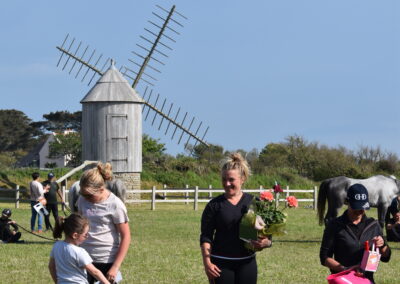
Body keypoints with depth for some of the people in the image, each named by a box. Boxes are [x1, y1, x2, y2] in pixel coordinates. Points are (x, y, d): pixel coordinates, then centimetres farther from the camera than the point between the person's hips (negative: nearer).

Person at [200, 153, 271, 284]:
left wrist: (265, 242, -16)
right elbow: (206, 237, -2)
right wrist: (207, 262, -15)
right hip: (221, 264, -2)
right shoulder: (214, 205, 0)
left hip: (246, 263, 2)